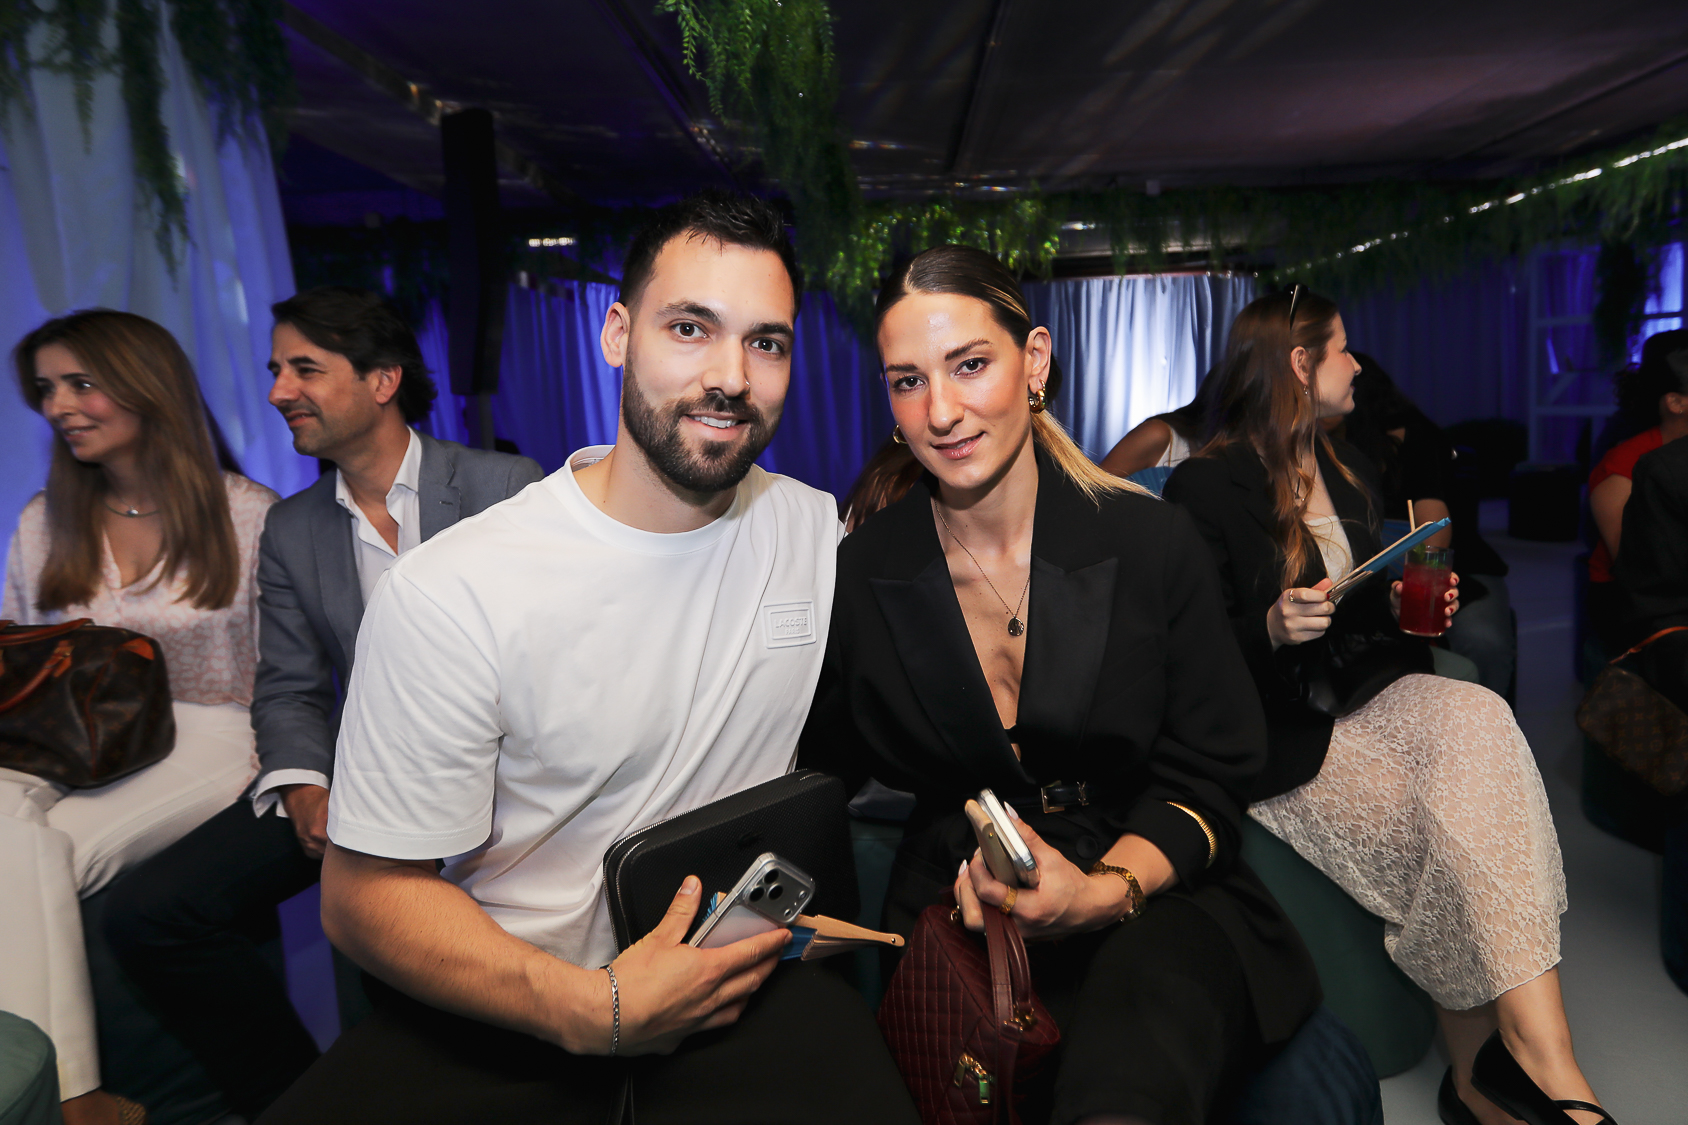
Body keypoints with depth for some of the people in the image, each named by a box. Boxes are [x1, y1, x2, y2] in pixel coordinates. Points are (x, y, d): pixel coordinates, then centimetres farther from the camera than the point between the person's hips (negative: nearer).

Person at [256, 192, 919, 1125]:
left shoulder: (822, 531, -3)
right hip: (514, 1003, -1)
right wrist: (594, 1010, -21)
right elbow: (368, 892, -10)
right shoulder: (447, 594, -15)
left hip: (745, 974, 2)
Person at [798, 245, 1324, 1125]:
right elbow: (819, 780, 8)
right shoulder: (858, 578, -4)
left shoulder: (1152, 543, -5)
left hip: (1153, 897, 0)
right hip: (955, 913, 1)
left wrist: (1105, 890, -19)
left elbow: (1204, 782, -2)